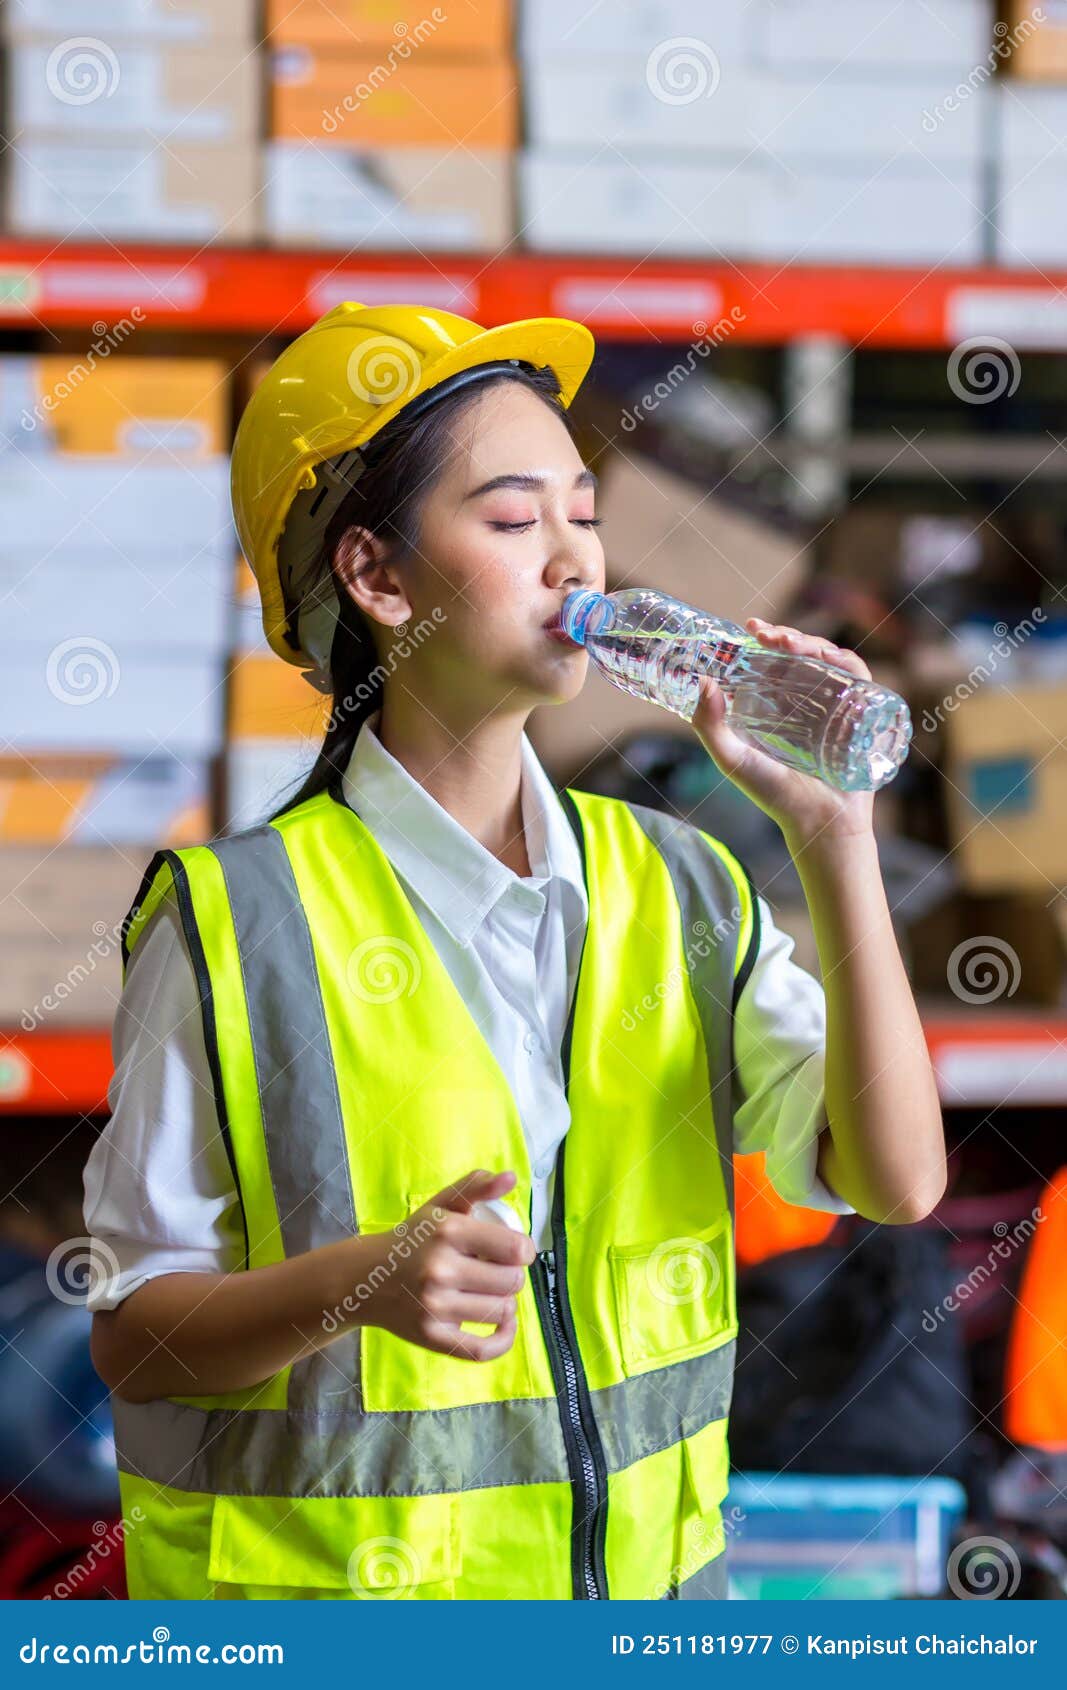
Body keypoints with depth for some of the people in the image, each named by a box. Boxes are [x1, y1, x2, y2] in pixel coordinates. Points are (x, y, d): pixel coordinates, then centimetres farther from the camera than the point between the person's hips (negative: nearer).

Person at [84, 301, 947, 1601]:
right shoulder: (234, 922, -10)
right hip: (326, 1581, -4)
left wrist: (834, 843, -13)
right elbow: (129, 1333, -8)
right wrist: (364, 1282, -25)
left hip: (650, 1571, 4)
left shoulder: (682, 891, 3)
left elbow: (894, 1182, -7)